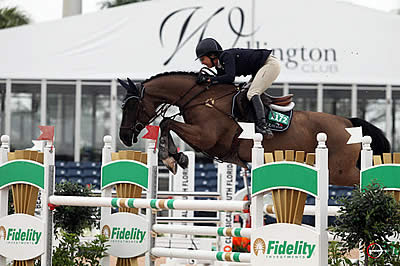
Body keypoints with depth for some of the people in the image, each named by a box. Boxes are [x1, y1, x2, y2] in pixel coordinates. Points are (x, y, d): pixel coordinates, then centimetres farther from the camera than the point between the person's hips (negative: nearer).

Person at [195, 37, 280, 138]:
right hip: (260, 69, 10)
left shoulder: (227, 56, -19)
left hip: (270, 63, -10)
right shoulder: (220, 66, 10)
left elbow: (230, 77, -31)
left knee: (252, 94, -21)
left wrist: (209, 80, -25)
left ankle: (262, 124, -35)